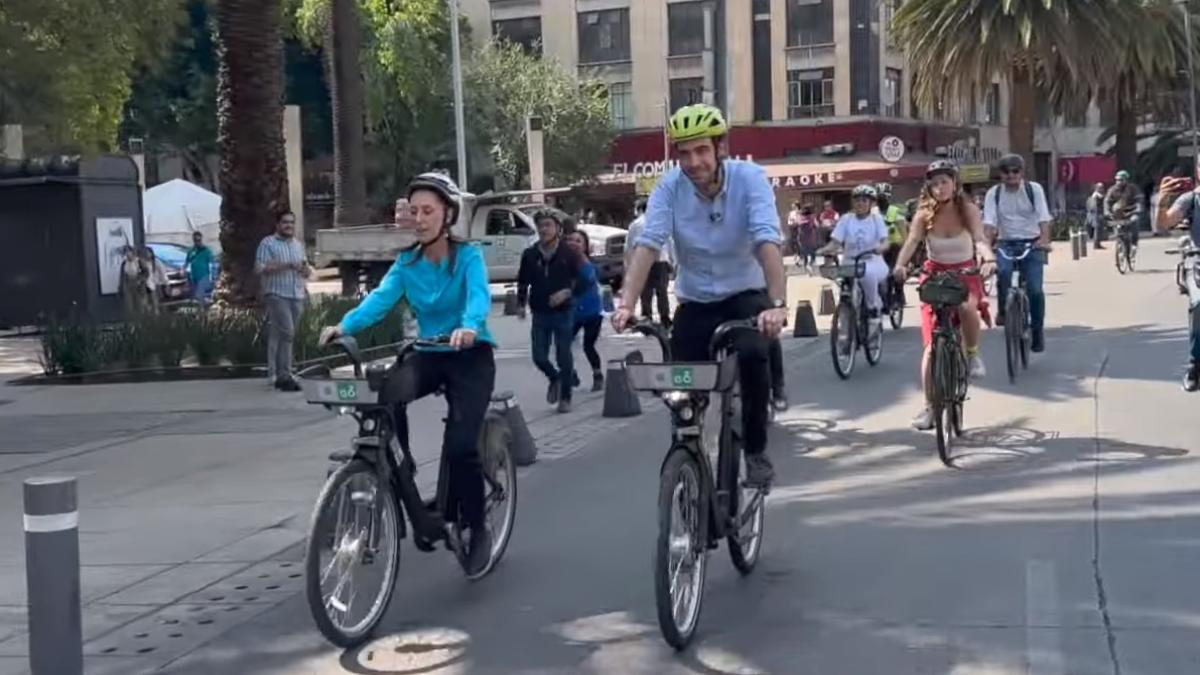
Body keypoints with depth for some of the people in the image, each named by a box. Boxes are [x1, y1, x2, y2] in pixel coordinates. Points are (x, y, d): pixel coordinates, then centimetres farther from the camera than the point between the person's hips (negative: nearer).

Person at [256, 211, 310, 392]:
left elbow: (307, 271, 25)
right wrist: (286, 265, -18)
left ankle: (275, 373, 14)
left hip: (297, 296, 6)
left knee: (278, 335, 10)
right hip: (277, 295, -6)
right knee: (286, 333, -17)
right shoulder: (268, 243, -2)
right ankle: (284, 376, -16)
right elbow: (260, 269, -13)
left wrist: (305, 268, -1)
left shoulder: (298, 245, 19)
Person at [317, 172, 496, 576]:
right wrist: (344, 325, -33)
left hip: (471, 355, -4)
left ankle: (477, 530, 5)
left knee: (459, 446, -16)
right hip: (429, 354, 4)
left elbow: (479, 296, -28)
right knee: (381, 393, -28)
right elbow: (381, 298, -14)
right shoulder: (407, 263, 1)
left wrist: (469, 327, -51)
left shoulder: (468, 256, -10)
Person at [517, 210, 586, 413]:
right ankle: (554, 379, 32)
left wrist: (568, 292, -20)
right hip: (540, 313, 2)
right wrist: (521, 303, 1)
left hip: (563, 313, -2)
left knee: (564, 356, 2)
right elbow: (523, 282, 11)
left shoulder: (568, 254, -5)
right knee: (539, 357, 1)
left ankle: (565, 397, 18)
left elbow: (583, 281, -4)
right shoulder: (530, 255, 2)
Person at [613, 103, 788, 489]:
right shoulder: (670, 187, -14)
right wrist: (626, 304, -37)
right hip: (695, 302, 3)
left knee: (752, 355, -30)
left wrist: (778, 304, -44)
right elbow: (647, 246, -23)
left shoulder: (750, 178, -19)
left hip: (746, 295, -2)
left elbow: (768, 242, -30)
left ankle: (756, 451, -11)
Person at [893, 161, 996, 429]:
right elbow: (911, 241, -24)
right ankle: (929, 407, 0)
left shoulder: (968, 210, -11)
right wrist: (900, 265, -45)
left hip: (965, 274, -1)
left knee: (968, 308, -37)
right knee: (932, 344, -6)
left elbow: (980, 238, -26)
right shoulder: (924, 214, -10)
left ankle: (973, 354, -7)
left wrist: (988, 258, -48)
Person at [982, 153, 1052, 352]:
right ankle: (1003, 310, -9)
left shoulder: (1034, 189, -2)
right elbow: (989, 222, -12)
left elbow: (1043, 218, -12)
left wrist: (1045, 240, -29)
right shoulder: (994, 193, -1)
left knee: (1035, 289, -13)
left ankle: (1037, 331, 7)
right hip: (1005, 243, 0)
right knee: (1002, 271, -33)